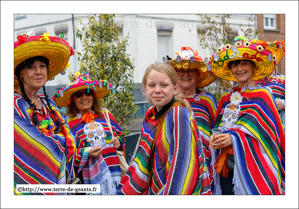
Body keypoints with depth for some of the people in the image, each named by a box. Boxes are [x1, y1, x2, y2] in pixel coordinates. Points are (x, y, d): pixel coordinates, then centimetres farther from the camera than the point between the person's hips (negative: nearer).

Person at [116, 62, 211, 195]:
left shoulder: (178, 114, -15)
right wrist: (124, 191, 10)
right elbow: (143, 159, 12)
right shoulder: (151, 116, 6)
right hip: (156, 191, 6)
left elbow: (181, 163, -19)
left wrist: (171, 192, -22)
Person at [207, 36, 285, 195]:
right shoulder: (227, 97, 13)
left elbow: (265, 132, -12)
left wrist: (234, 138, -24)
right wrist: (215, 137, -11)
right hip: (225, 167, 5)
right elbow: (218, 126, 12)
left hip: (252, 168, -5)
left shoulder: (262, 95, -3)